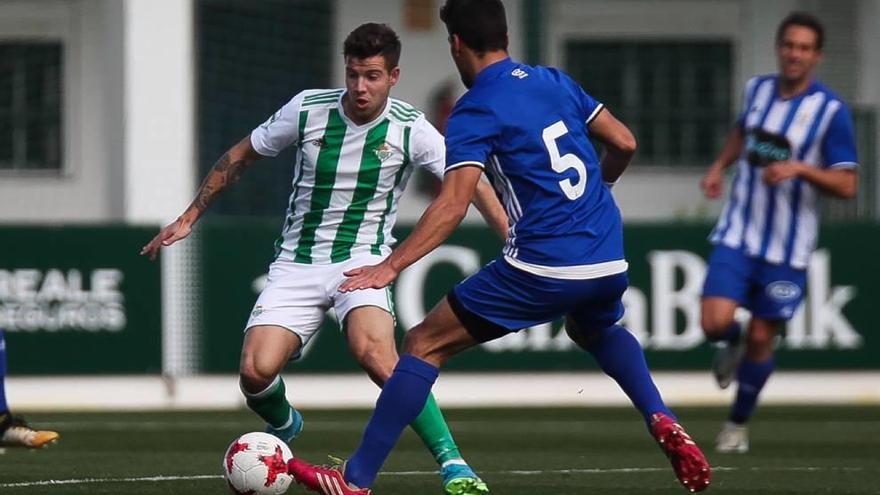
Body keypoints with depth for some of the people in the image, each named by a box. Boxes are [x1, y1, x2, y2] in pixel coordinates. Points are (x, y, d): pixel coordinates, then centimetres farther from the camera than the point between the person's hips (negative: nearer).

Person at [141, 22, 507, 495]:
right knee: (256, 372, -16)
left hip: (362, 261, -2)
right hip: (297, 262, 2)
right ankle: (283, 425, 23)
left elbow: (471, 182, -7)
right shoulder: (308, 109, -5)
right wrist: (188, 219, 10)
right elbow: (239, 157, 9)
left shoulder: (410, 129, -9)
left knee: (376, 356, -32)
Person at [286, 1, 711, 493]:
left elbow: (453, 204, -17)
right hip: (609, 262, 6)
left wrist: (390, 267, -21)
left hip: (542, 268, -6)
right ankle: (662, 420, 17)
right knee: (595, 328, 40)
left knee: (424, 345, 4)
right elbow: (625, 144, 15)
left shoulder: (474, 111, -6)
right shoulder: (556, 81, 12)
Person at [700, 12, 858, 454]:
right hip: (738, 235, 2)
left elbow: (846, 185, -14)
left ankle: (738, 424, 27)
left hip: (788, 247, -2)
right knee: (715, 323, -14)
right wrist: (720, 164, 11)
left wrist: (800, 169, -28)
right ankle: (732, 346, 24)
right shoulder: (758, 89, 2)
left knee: (761, 338, 4)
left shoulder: (831, 111, -12)